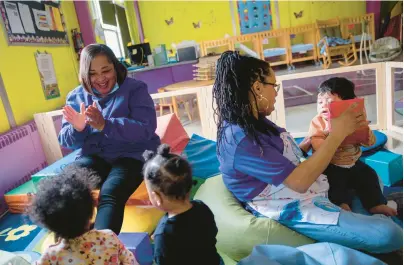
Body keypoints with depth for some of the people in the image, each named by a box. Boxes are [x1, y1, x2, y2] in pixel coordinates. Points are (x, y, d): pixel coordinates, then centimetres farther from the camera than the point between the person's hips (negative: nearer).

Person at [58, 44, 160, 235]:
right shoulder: (76, 96, 10)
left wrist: (104, 125, -28)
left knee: (109, 194, -32)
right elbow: (66, 142, 9)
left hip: (132, 155, -4)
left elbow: (146, 130, -16)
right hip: (94, 156, 4)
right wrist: (77, 128, -16)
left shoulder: (135, 89, -1)